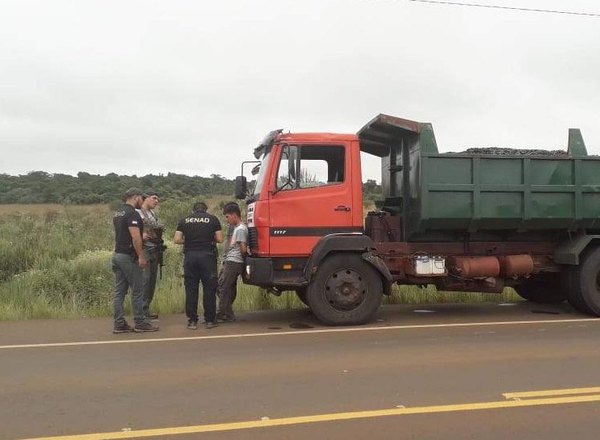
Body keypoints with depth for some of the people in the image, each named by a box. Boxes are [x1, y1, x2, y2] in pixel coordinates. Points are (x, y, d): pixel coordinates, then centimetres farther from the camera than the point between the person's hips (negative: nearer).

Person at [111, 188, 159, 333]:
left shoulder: (118, 213, 15)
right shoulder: (132, 213, -15)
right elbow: (135, 237, -22)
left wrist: (144, 237, 25)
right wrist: (141, 256, -19)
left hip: (117, 255, 9)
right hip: (129, 257, -9)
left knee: (119, 291, 8)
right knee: (137, 291, 0)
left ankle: (119, 324, 10)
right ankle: (140, 323, 7)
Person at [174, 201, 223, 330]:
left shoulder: (184, 220, 10)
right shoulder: (212, 219, 5)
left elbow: (177, 240, 2)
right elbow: (220, 239, 0)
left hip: (190, 255, 2)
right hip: (207, 255, -2)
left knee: (191, 289, 7)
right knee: (209, 288, 5)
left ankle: (192, 321, 8)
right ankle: (209, 320, 8)